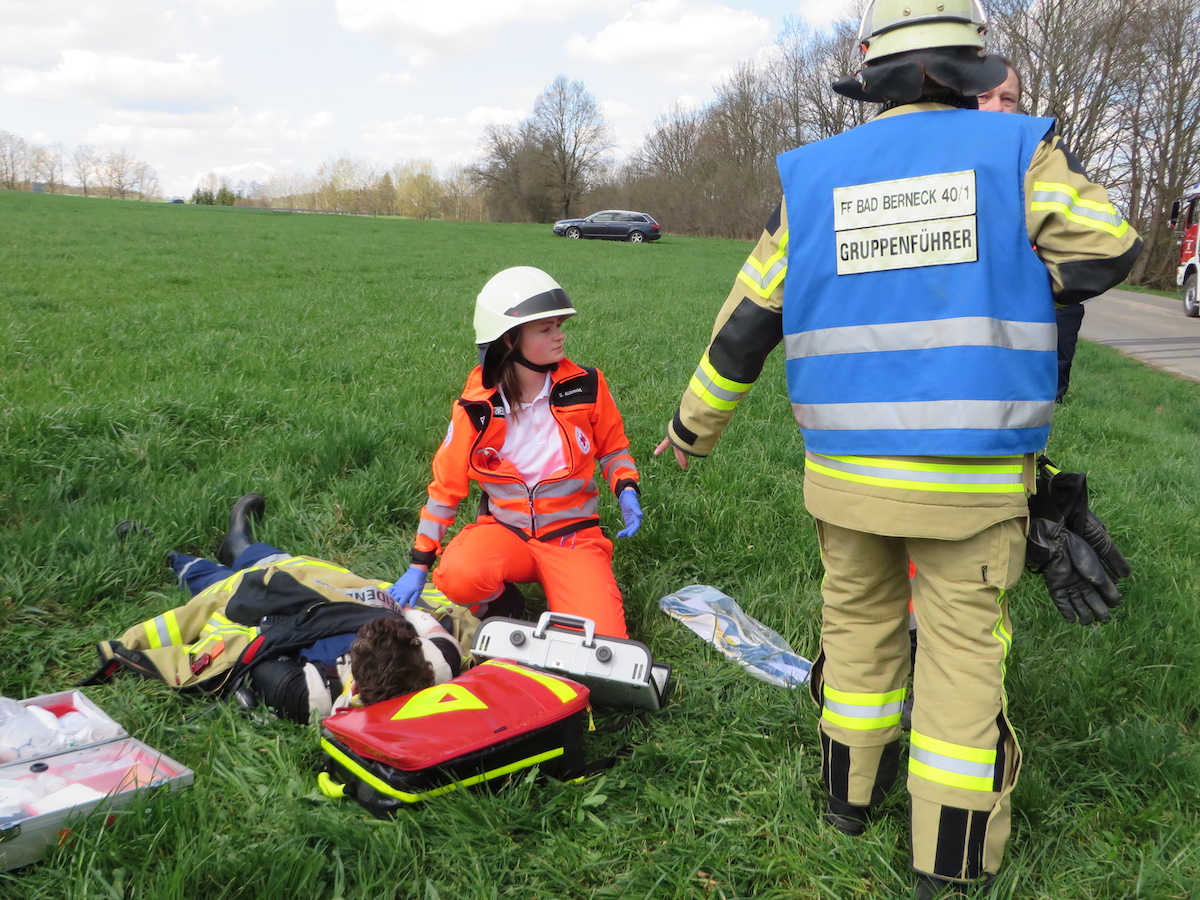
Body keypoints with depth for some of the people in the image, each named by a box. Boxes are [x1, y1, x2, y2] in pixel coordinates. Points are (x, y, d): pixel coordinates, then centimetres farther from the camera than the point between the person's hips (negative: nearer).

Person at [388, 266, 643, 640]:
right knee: (457, 577, -34)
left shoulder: (585, 386, -6)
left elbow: (613, 447, 11)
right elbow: (446, 484, 1)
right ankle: (495, 596, 2)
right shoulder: (478, 407, -7)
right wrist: (419, 565, -1)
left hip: (573, 534, 0)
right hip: (504, 528, 0)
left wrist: (627, 491, -10)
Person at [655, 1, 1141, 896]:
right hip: (971, 473, -2)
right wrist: (996, 272, 12)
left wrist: (693, 427, 17)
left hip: (848, 468, 2)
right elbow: (1105, 250, -5)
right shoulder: (1019, 150, -3)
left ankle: (853, 787, 35)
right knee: (965, 638, 9)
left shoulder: (811, 175, 3)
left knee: (857, 615, 19)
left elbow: (745, 324, 5)